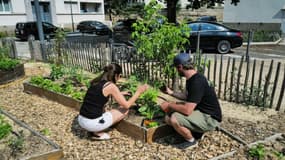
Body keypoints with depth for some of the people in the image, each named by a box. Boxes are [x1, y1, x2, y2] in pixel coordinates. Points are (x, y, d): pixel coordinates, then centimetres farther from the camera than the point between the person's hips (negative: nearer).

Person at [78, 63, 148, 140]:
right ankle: (99, 133, 5)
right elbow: (126, 105, -5)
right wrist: (138, 92, 5)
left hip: (81, 120, 8)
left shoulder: (96, 82, 10)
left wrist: (120, 93, 37)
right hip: (93, 123, -7)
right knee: (125, 110, 9)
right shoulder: (111, 86, -11)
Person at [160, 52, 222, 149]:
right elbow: (187, 96, 20)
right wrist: (171, 92, 19)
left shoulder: (197, 82, -28)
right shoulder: (191, 78, 3)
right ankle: (197, 130, 14)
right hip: (200, 111, 10)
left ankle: (191, 141, -1)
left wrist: (169, 105, -18)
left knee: (174, 119, -28)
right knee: (168, 117, 3)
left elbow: (187, 110, -32)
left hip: (209, 118, -10)